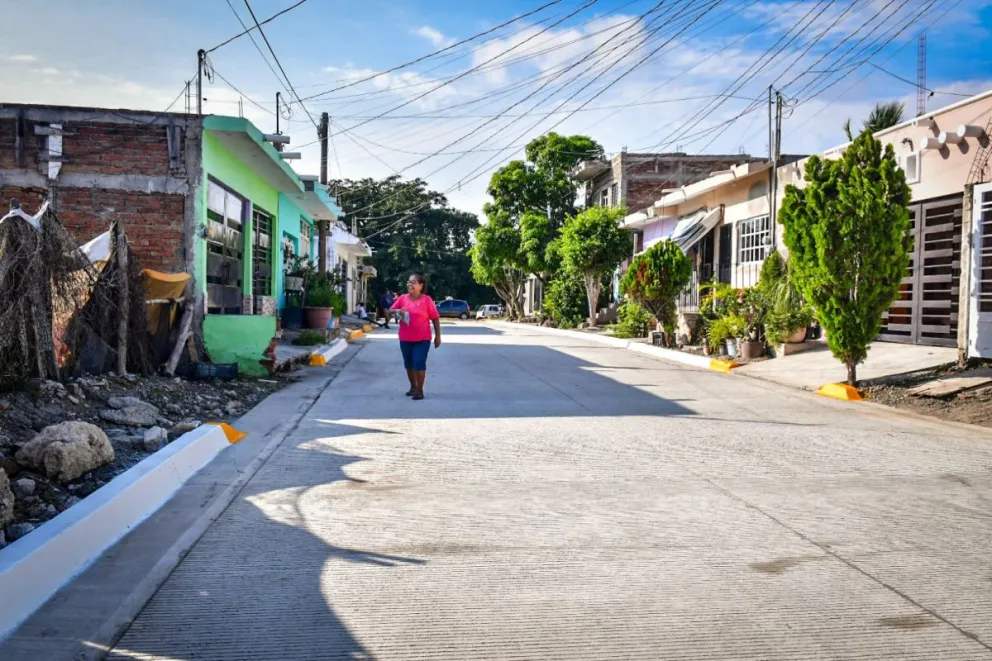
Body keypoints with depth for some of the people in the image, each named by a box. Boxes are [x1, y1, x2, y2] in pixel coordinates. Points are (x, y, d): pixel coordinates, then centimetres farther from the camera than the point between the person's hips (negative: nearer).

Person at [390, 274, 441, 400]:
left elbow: (435, 318, -2)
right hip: (405, 339, 4)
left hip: (422, 339, -4)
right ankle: (413, 386, 30)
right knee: (408, 363, 13)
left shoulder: (426, 300, -5)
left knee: (419, 363, -8)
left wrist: (438, 336, -4)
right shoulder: (402, 298, 3)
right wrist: (397, 311, -17)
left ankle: (419, 390, 2)